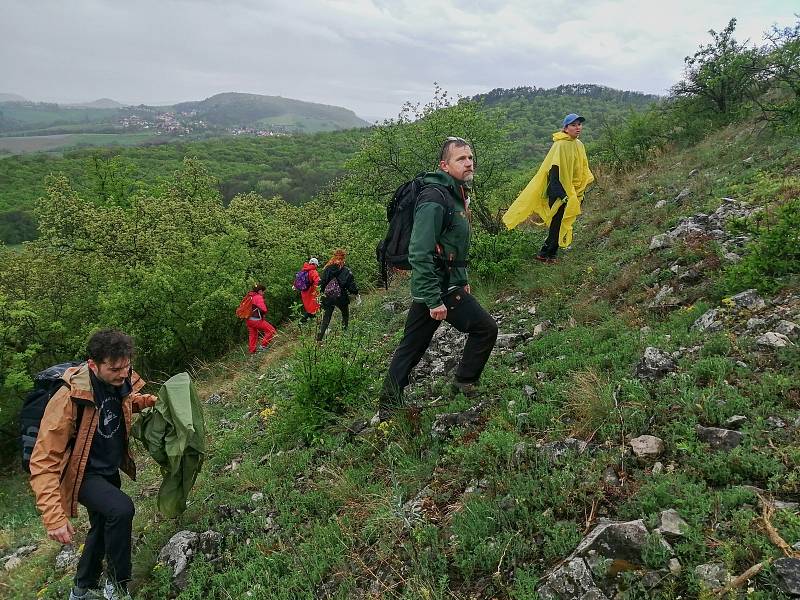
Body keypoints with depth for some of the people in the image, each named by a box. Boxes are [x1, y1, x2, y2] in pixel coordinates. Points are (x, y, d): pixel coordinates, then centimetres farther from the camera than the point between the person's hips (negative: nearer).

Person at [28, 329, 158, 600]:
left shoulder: (122, 380, -13)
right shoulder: (68, 399, -33)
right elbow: (44, 462, -30)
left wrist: (144, 401, -8)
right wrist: (54, 517, -35)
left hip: (110, 469, 8)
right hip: (82, 474, -8)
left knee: (103, 526, 23)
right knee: (121, 509, -31)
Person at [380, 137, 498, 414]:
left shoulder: (457, 194, 14)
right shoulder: (434, 198, -19)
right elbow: (419, 254, -25)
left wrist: (462, 281, 23)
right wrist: (435, 300, -26)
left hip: (449, 283, 10)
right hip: (439, 288, -10)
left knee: (411, 346, 13)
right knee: (485, 329, 1)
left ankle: (388, 406, 21)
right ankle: (465, 383, 17)